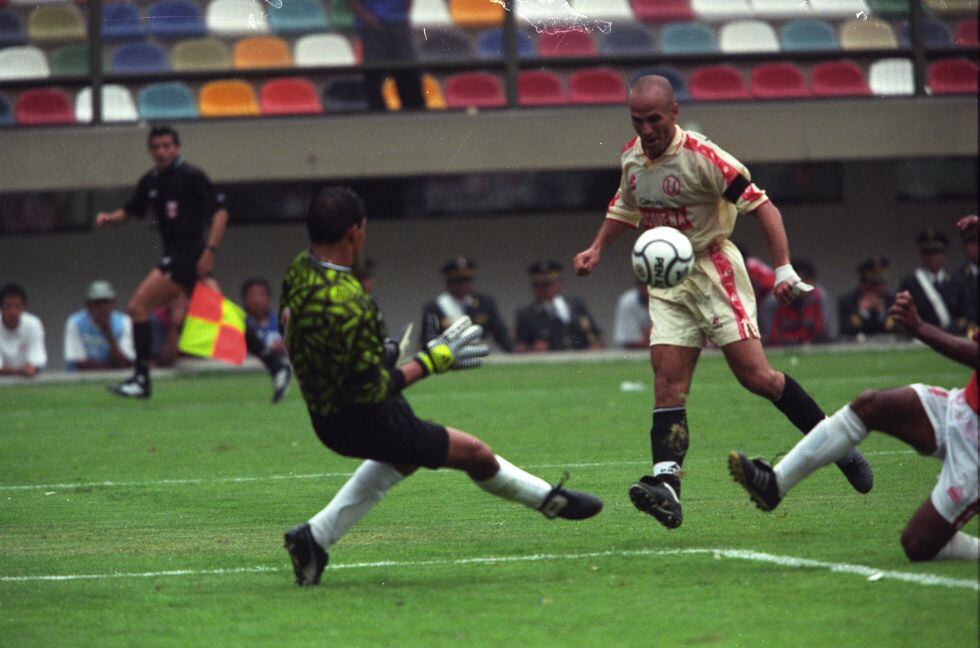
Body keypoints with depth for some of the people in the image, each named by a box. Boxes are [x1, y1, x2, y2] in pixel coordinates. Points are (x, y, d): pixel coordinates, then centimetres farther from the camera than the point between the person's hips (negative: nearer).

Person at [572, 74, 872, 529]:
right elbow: (625, 209, 26)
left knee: (756, 376, -11)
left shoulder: (702, 157, -17)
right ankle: (666, 485, -20)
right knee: (668, 384, -9)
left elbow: (761, 206, -17)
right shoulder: (632, 157, 5)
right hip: (666, 282, 6)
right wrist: (596, 249, 11)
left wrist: (784, 269, -25)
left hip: (713, 268, -6)